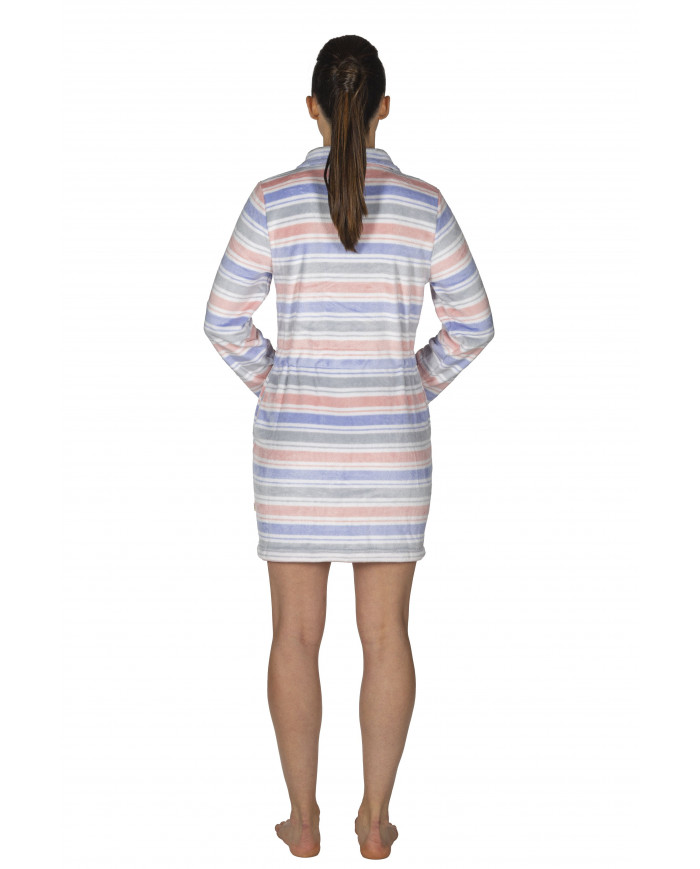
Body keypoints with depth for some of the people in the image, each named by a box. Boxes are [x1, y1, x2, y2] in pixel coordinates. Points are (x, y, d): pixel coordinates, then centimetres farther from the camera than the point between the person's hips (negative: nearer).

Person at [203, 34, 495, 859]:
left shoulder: (276, 198, -6)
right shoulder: (422, 203, -2)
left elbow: (225, 317, -4)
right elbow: (472, 323, 1)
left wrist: (273, 384, 11)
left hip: (295, 440, -1)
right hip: (390, 443, 1)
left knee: (297, 630, 9)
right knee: (386, 632, 9)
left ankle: (303, 819, 16)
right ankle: (375, 818, 16)